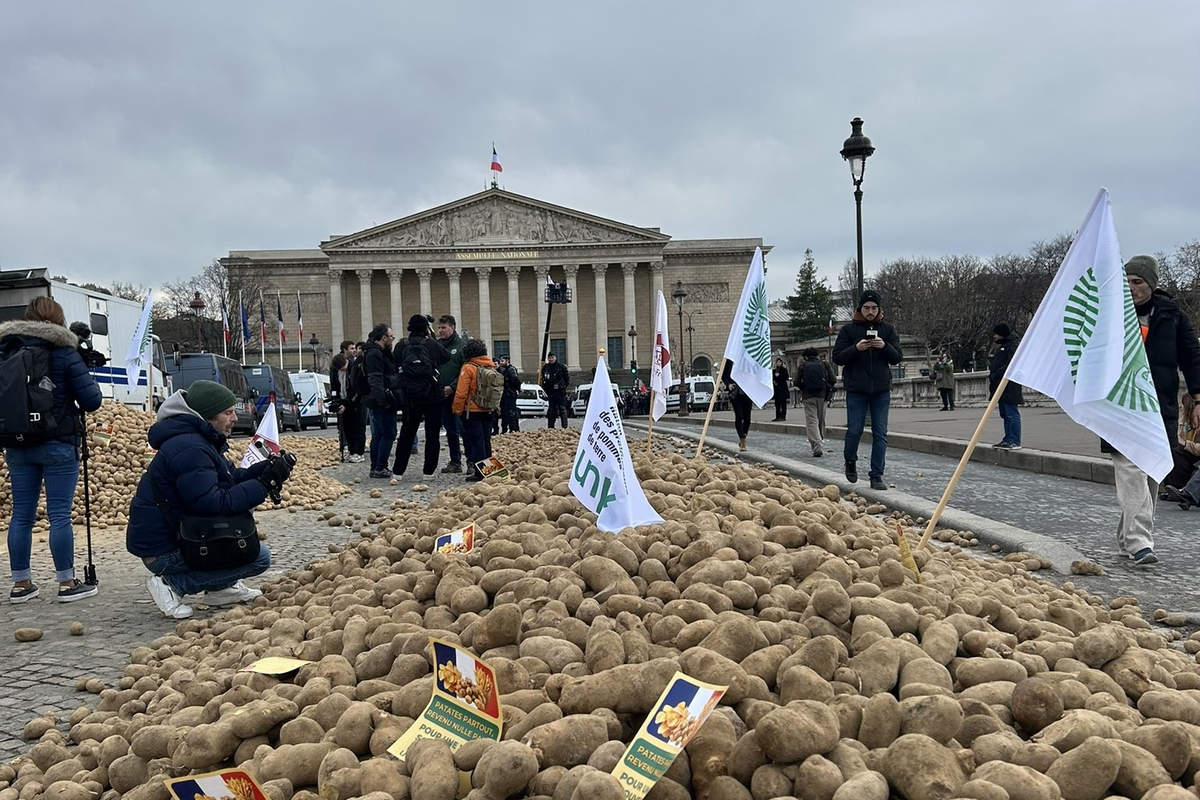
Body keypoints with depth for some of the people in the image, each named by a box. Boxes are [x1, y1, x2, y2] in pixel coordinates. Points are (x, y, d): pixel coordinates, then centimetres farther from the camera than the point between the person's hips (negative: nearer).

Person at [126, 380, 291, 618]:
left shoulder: (200, 441, 12)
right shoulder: (189, 449, -22)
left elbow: (231, 479, 15)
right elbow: (216, 504, -28)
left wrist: (267, 468, -2)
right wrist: (264, 483, -24)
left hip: (177, 532, 11)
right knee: (259, 557, -14)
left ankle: (220, 587, 14)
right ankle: (171, 584, -9)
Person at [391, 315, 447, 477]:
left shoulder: (401, 346, 3)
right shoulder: (432, 345, -4)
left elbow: (395, 367, 5)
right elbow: (446, 359, 4)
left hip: (410, 395, 3)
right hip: (432, 395, -3)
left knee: (407, 432, 12)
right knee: (432, 433, 7)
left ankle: (398, 471, 11)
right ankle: (429, 471, 7)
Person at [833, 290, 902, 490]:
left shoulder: (887, 330, 8)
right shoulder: (848, 329, 2)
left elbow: (896, 358, 5)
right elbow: (837, 357, -3)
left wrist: (884, 347, -14)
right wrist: (856, 348, -19)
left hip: (881, 390, 2)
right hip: (856, 390, -2)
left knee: (880, 434, 0)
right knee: (854, 430, -1)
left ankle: (877, 476, 5)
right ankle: (850, 461, 27)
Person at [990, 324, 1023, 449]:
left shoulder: (1012, 346, -11)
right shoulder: (999, 347, 21)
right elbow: (994, 364, 27)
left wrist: (995, 375, -19)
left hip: (1009, 387, -10)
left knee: (1012, 414, -9)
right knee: (1005, 414, 14)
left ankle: (1015, 442, -7)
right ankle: (1008, 439, 21)